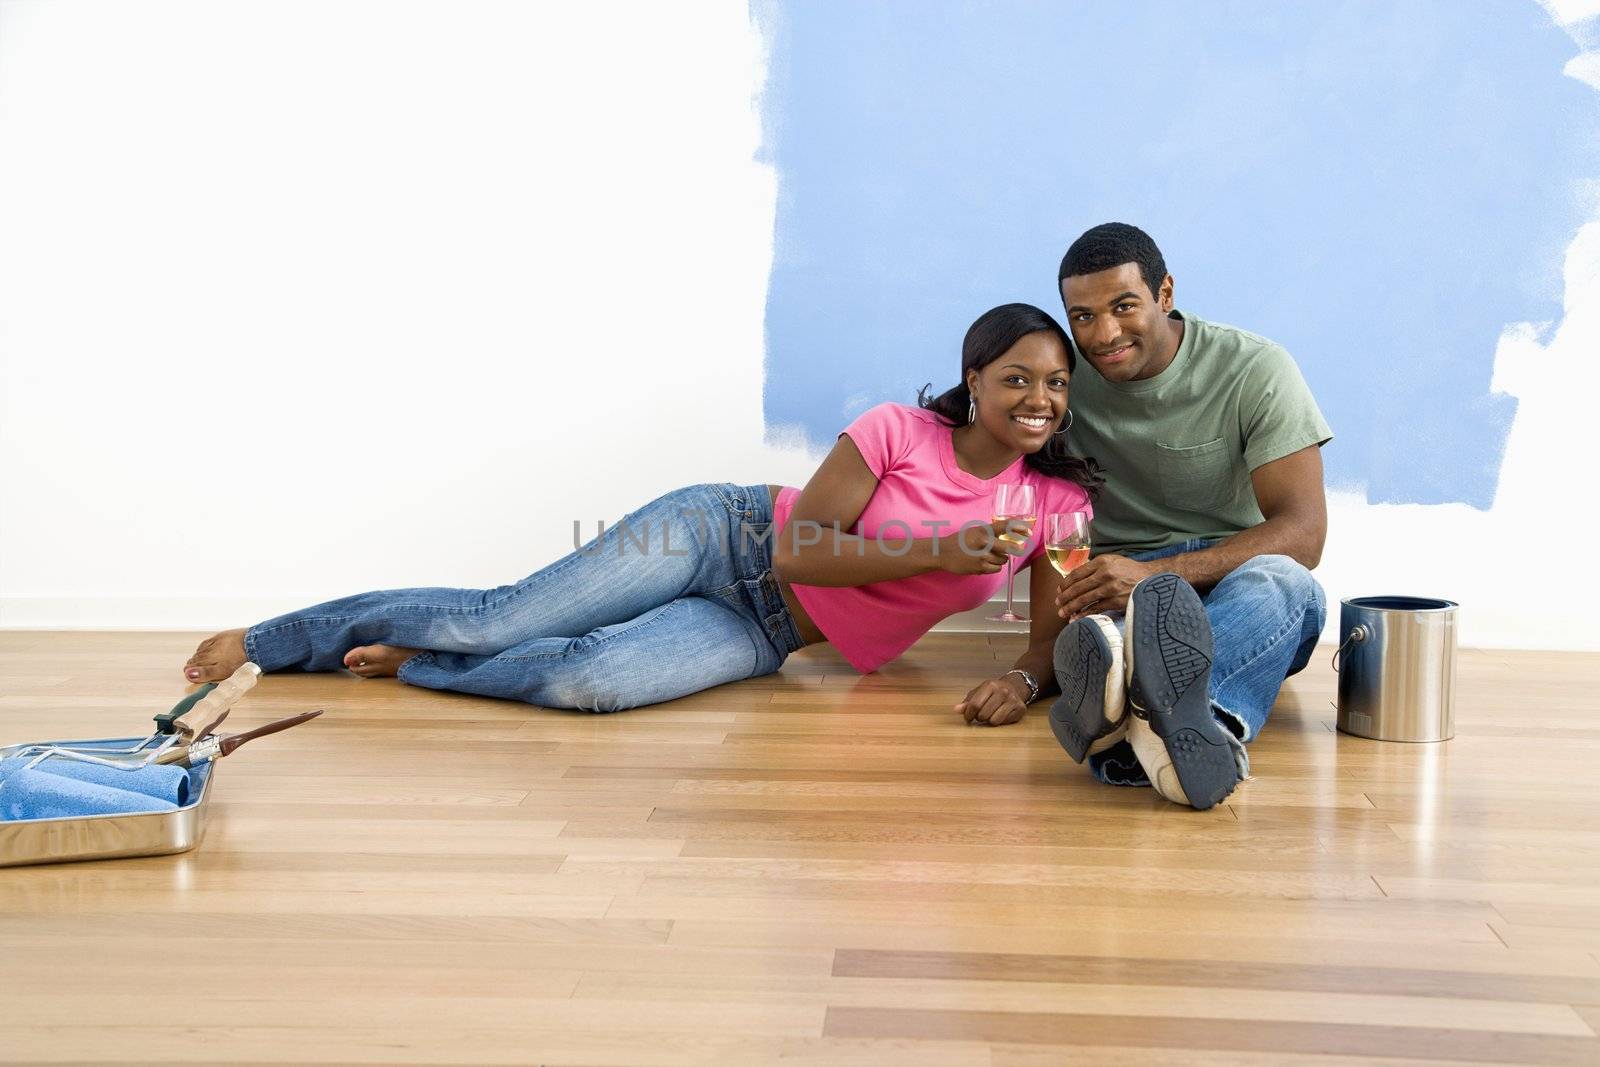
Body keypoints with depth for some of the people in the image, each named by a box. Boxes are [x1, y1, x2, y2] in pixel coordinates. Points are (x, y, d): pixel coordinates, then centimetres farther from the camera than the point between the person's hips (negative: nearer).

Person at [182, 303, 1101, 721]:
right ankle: (269, 639, 12)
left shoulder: (1060, 503, -2)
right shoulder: (898, 432, -13)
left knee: (583, 679, -26)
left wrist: (1024, 677, -27)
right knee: (499, 619, -10)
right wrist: (941, 549, -26)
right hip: (726, 537, -2)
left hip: (765, 636, 2)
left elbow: (1059, 632, -3)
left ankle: (407, 663, 1)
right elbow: (798, 549, -16)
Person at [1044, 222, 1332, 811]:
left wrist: (1155, 575, -31)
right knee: (1092, 620, -38)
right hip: (1122, 591, 1)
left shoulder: (1255, 371, -6)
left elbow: (1304, 533, -16)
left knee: (1278, 579, -39)